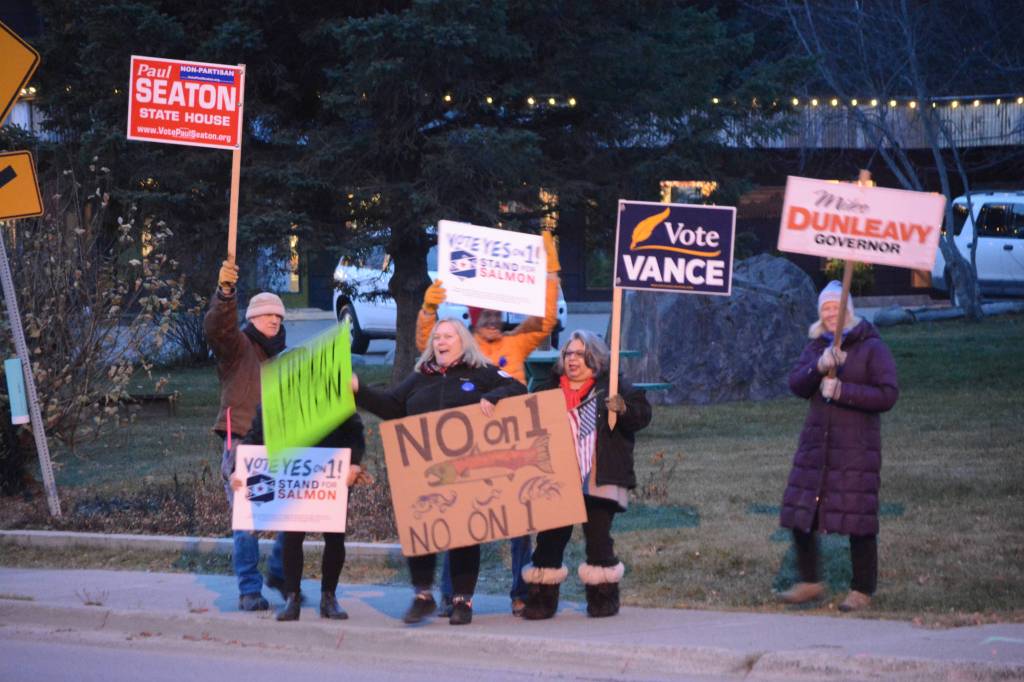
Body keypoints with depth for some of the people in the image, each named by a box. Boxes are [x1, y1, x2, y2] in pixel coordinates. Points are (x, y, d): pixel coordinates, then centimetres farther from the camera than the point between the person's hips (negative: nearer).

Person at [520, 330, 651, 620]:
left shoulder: (613, 386, 4)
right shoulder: (552, 389, 18)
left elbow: (643, 413, -4)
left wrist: (623, 409, -23)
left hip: (597, 481, -4)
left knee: (598, 537, -1)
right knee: (550, 538, 1)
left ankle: (603, 596, 11)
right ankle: (542, 598, 6)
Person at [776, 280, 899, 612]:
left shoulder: (872, 348, -4)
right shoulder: (816, 346, 12)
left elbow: (888, 395, -12)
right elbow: (796, 384, -2)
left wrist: (841, 390, -18)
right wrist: (819, 367, -21)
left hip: (856, 448, -5)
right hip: (815, 443, 5)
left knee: (859, 522, -3)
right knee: (799, 515, 3)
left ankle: (862, 591, 8)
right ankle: (809, 583, 17)